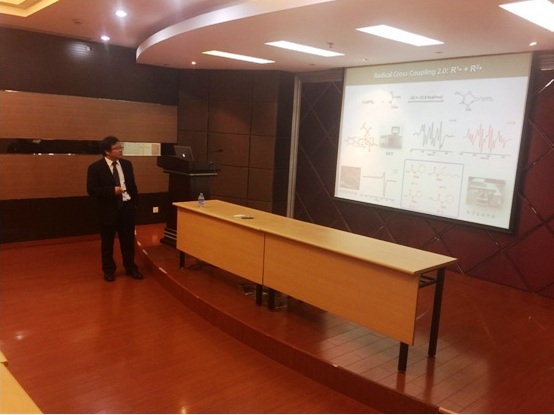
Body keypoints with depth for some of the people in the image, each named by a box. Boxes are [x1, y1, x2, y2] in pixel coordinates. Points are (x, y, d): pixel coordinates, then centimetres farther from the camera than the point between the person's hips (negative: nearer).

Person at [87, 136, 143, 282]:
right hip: (108, 209, -4)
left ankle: (131, 267, 26)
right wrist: (112, 190, -24)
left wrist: (135, 203, 8)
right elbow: (91, 189, -15)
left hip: (127, 207, 4)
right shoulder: (95, 167, -9)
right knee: (107, 242, 9)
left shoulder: (127, 164, 7)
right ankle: (109, 270, 25)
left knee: (128, 240, 12)